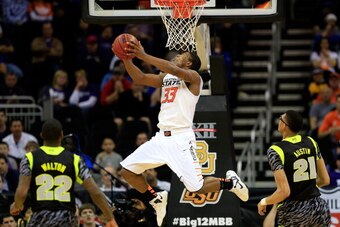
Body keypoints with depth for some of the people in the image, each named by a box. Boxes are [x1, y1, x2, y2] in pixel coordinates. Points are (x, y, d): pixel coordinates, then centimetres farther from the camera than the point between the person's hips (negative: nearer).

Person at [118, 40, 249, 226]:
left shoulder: (193, 77, -5)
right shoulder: (166, 77, 18)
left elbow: (173, 69, -24)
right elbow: (139, 78, 12)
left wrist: (144, 56, -25)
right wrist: (126, 59, -2)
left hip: (181, 139, -7)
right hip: (161, 137, 7)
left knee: (196, 187, -8)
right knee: (127, 170, 0)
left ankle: (230, 182, 20)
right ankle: (157, 199, 20)